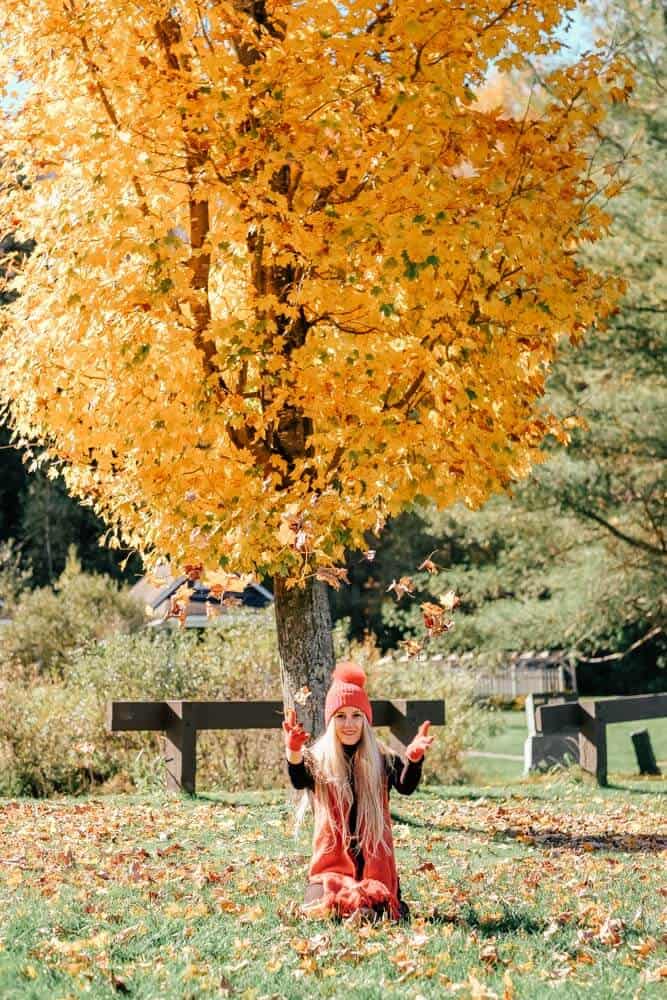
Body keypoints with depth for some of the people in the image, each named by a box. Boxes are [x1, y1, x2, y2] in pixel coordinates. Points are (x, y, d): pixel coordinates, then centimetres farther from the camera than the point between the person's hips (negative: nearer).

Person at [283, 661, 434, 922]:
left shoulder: (382, 759, 1)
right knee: (320, 906, -24)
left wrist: (414, 757, -42)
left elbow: (406, 786, -19)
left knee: (384, 910, -18)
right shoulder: (318, 759, -2)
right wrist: (293, 752, -49)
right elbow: (300, 781, -25)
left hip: (375, 862, 1)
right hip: (332, 862, -1)